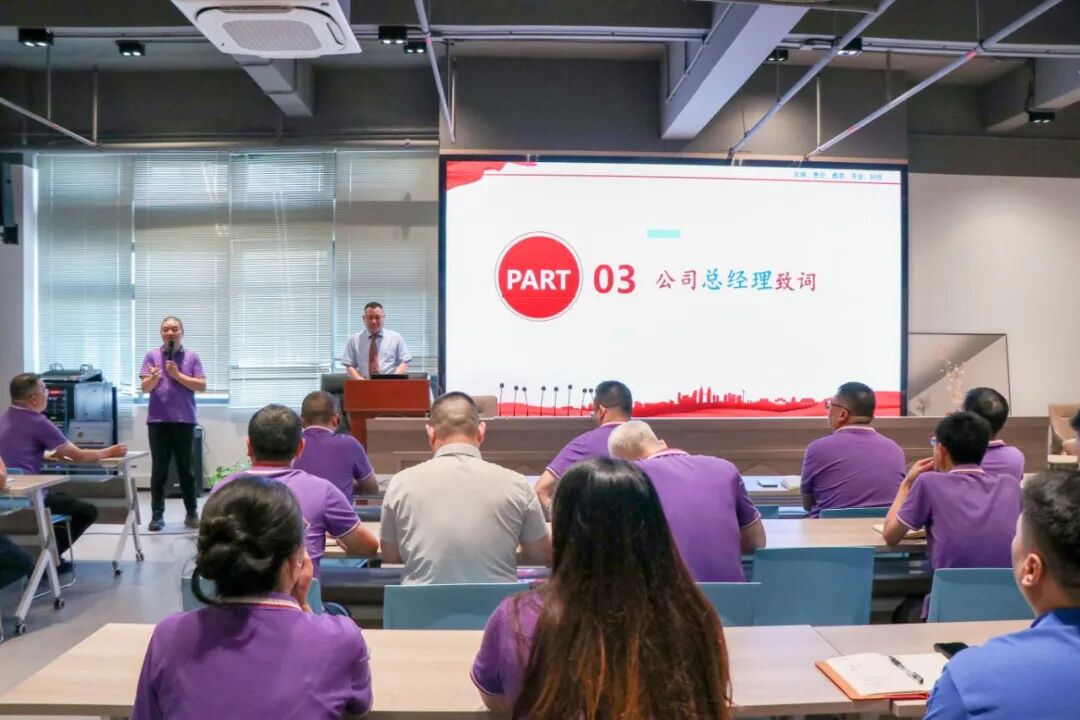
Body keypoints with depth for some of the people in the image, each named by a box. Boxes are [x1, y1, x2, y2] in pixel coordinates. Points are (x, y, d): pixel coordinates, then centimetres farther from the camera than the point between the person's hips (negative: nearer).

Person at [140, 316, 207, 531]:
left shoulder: (192, 356, 4)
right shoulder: (152, 355, 4)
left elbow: (201, 386, -2)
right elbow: (145, 388, -2)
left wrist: (178, 375, -12)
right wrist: (154, 377, -23)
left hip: (184, 421, 0)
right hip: (158, 421, 0)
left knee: (186, 469, 6)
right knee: (159, 470, 4)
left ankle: (192, 513, 15)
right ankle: (157, 515, 11)